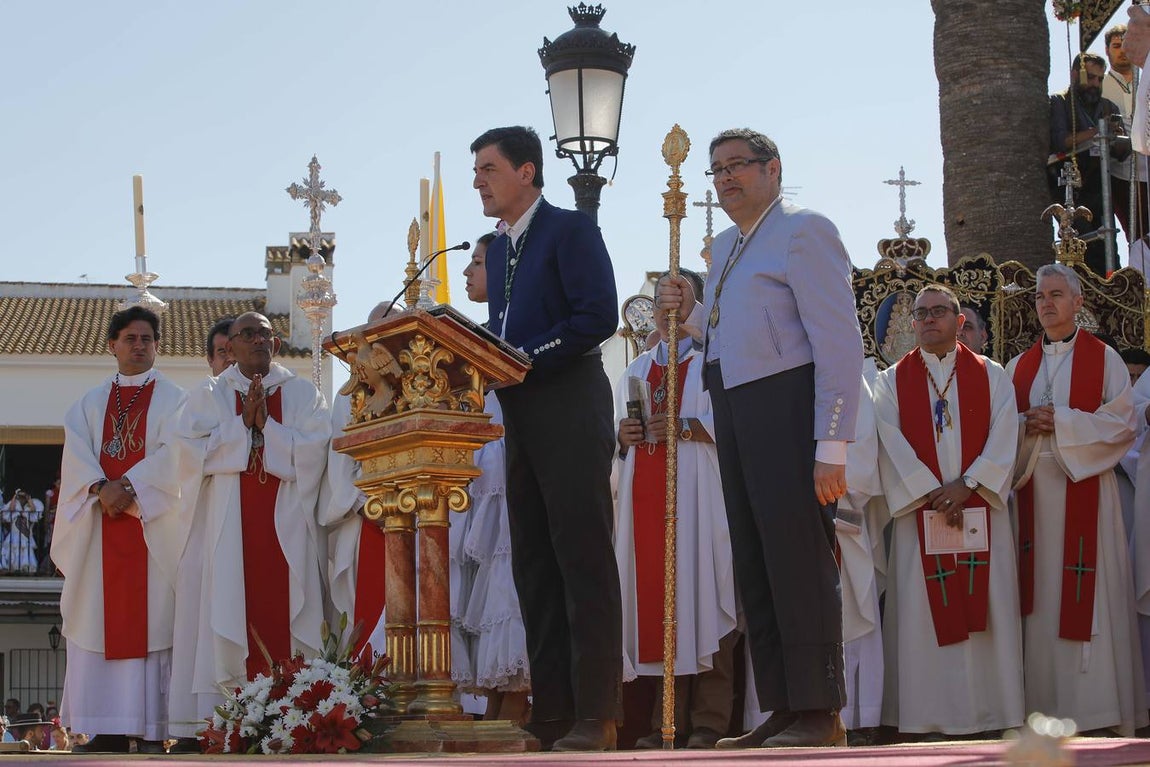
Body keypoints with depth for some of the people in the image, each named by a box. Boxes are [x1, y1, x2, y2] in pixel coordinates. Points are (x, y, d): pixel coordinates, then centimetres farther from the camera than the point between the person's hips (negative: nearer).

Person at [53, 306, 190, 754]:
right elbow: (77, 455, 3)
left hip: (154, 524, -3)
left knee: (151, 614, -8)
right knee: (101, 621, -2)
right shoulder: (90, 404, 17)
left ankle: (152, 729, -10)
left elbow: (173, 454, -6)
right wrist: (101, 489, -16)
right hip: (99, 522, 3)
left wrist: (128, 487, -17)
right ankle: (108, 729, -2)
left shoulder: (173, 400, 8)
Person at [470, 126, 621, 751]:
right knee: (534, 565, 5)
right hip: (520, 417, 8)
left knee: (582, 559, -10)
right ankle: (551, 711, 7)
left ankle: (596, 714, -11)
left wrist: (525, 358, -17)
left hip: (569, 411, -8)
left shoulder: (571, 229, -4)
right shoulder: (498, 248, 21)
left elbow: (598, 315, -15)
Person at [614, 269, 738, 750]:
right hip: (646, 499, 5)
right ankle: (670, 720, 0)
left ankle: (709, 720, -10)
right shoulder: (636, 372, 23)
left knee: (699, 593, -11)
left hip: (696, 499, -5)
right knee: (655, 594, -2)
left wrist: (684, 428, -16)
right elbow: (618, 433, 23)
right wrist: (622, 436, 2)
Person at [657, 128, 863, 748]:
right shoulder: (724, 247, 21)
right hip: (734, 416, 9)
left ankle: (820, 714, -5)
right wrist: (692, 312, 10)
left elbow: (839, 344, -14)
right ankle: (781, 709, 15)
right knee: (753, 561, 9)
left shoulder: (804, 231, -6)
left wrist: (832, 448, -21)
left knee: (797, 557, -10)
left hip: (787, 407, -9)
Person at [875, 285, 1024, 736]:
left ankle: (991, 713, 0)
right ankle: (930, 715, -2)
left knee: (985, 612, -2)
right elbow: (893, 445, -2)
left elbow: (1003, 440, 0)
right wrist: (933, 493, -12)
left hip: (980, 510, 0)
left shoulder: (992, 376, 10)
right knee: (923, 613, -4)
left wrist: (966, 485, -13)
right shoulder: (893, 381, 9)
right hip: (920, 513, 0)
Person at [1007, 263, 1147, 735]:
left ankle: (1100, 707, -5)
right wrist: (1027, 425, -8)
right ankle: (1045, 702, 2)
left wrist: (1060, 422, -12)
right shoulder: (1019, 367, 15)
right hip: (1034, 490, 4)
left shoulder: (1104, 359, 4)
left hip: (1084, 488, -3)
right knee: (1041, 593, 0)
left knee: (1087, 597, -7)